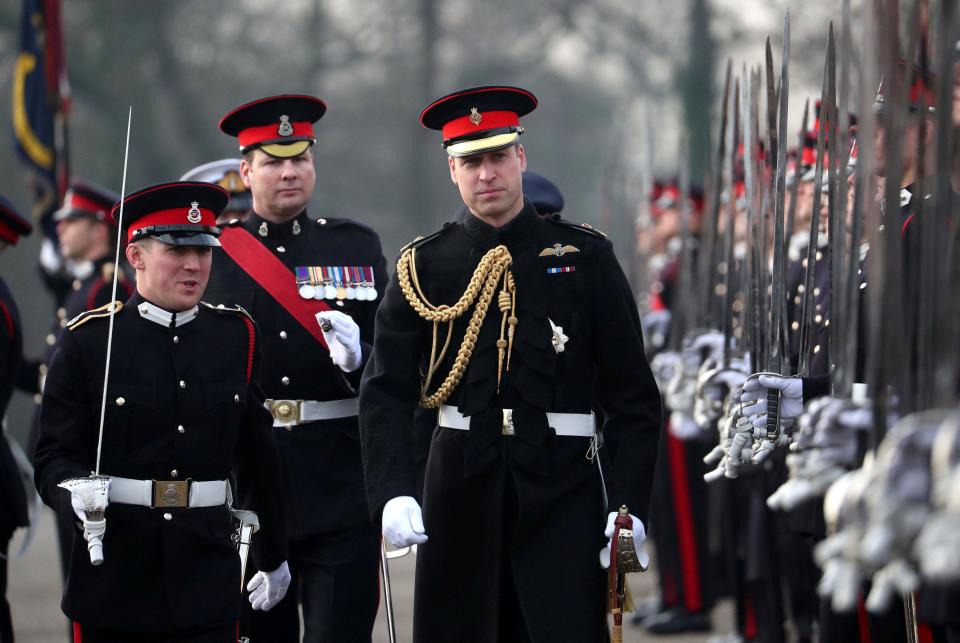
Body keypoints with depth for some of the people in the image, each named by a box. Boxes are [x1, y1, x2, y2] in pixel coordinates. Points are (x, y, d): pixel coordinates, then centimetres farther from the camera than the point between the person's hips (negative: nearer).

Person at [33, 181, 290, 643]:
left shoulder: (236, 336, 7)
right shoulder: (88, 341, -3)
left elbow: (257, 457, 14)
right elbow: (55, 454, -4)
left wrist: (273, 556, 19)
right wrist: (77, 491, -26)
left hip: (207, 586, 2)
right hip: (113, 584, -2)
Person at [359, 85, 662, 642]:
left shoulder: (586, 257, 4)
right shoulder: (425, 266, 6)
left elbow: (633, 393, 3)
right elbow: (386, 392, 0)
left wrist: (629, 503, -8)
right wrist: (393, 493, -16)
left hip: (563, 490, -1)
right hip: (462, 488, 1)